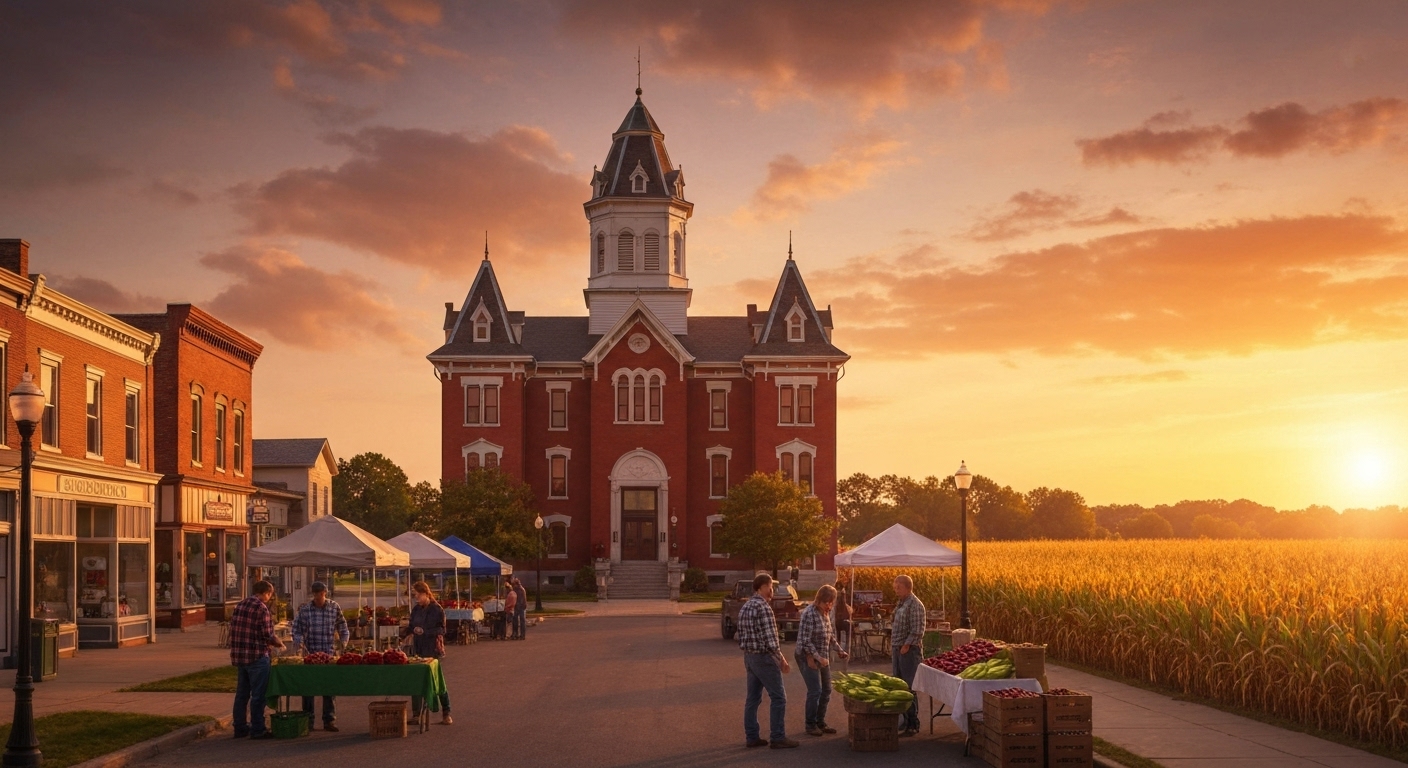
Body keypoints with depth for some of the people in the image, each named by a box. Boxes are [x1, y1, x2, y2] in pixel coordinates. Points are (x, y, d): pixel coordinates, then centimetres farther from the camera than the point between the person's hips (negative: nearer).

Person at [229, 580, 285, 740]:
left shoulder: (240, 605, 10)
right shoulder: (261, 608, -14)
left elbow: (235, 630, 14)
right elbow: (268, 635, -15)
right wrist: (279, 644, 5)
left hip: (239, 655, 8)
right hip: (256, 656, -8)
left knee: (242, 693, 15)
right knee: (258, 695, -1)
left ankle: (240, 728, 20)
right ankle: (257, 730, 3)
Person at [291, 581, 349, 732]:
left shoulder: (335, 608, 2)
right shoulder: (304, 609, 0)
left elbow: (343, 629, 10)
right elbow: (297, 629, 4)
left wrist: (343, 645, -1)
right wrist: (299, 643, -12)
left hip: (329, 654, 0)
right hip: (309, 654, 0)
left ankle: (329, 721, 8)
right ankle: (307, 721, 12)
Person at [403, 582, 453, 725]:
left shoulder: (437, 610, -8)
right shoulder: (416, 609, 9)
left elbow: (441, 630, -11)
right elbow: (412, 626, 18)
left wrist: (424, 631, -21)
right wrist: (409, 633, -3)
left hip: (433, 649, -5)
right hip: (418, 649, 5)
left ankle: (446, 714, 11)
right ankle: (416, 714, 11)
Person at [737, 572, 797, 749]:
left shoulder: (745, 607, 11)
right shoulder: (763, 607, -17)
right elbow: (770, 637, -20)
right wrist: (782, 659, -13)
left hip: (749, 656, 9)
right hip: (764, 657, -9)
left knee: (753, 698, 11)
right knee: (778, 697, -2)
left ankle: (752, 737, 13)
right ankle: (777, 738, -2)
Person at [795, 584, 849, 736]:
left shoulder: (827, 613, 7)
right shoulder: (810, 613, -18)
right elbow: (805, 640, -21)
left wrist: (840, 650, 8)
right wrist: (818, 657, -24)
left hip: (823, 657, 8)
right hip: (809, 656, -8)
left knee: (826, 690, 11)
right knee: (815, 691, -8)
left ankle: (820, 722, 24)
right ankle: (811, 725, 5)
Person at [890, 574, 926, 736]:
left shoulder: (915, 605, -13)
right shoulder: (900, 603, 14)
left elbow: (917, 631, -18)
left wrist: (906, 646, -19)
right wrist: (893, 646, 14)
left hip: (909, 650, -9)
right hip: (897, 650, 9)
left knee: (909, 687, -6)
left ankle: (912, 724, -1)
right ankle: (904, 721, 21)